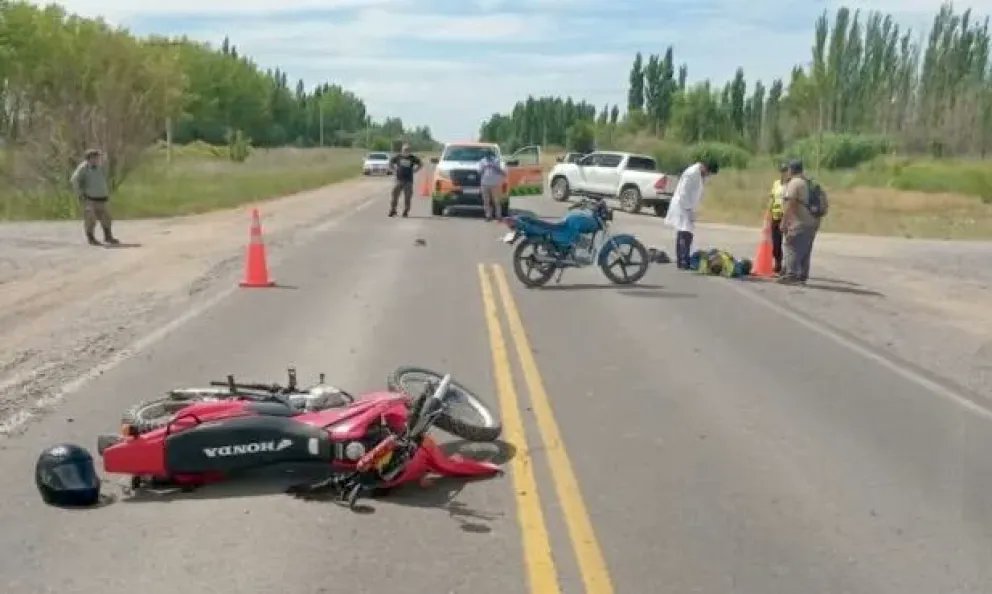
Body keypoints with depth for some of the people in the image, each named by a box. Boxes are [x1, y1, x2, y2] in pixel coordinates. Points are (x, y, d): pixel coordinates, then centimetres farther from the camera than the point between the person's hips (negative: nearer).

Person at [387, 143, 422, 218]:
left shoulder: (413, 158, 0)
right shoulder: (397, 156, 0)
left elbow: (420, 164, 14)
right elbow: (390, 163, 17)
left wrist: (414, 171, 5)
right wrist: (394, 171, 6)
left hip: (408, 180, 0)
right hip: (399, 180, 0)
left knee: (407, 197, 1)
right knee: (395, 195, -3)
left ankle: (405, 212, 9)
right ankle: (392, 210, 7)